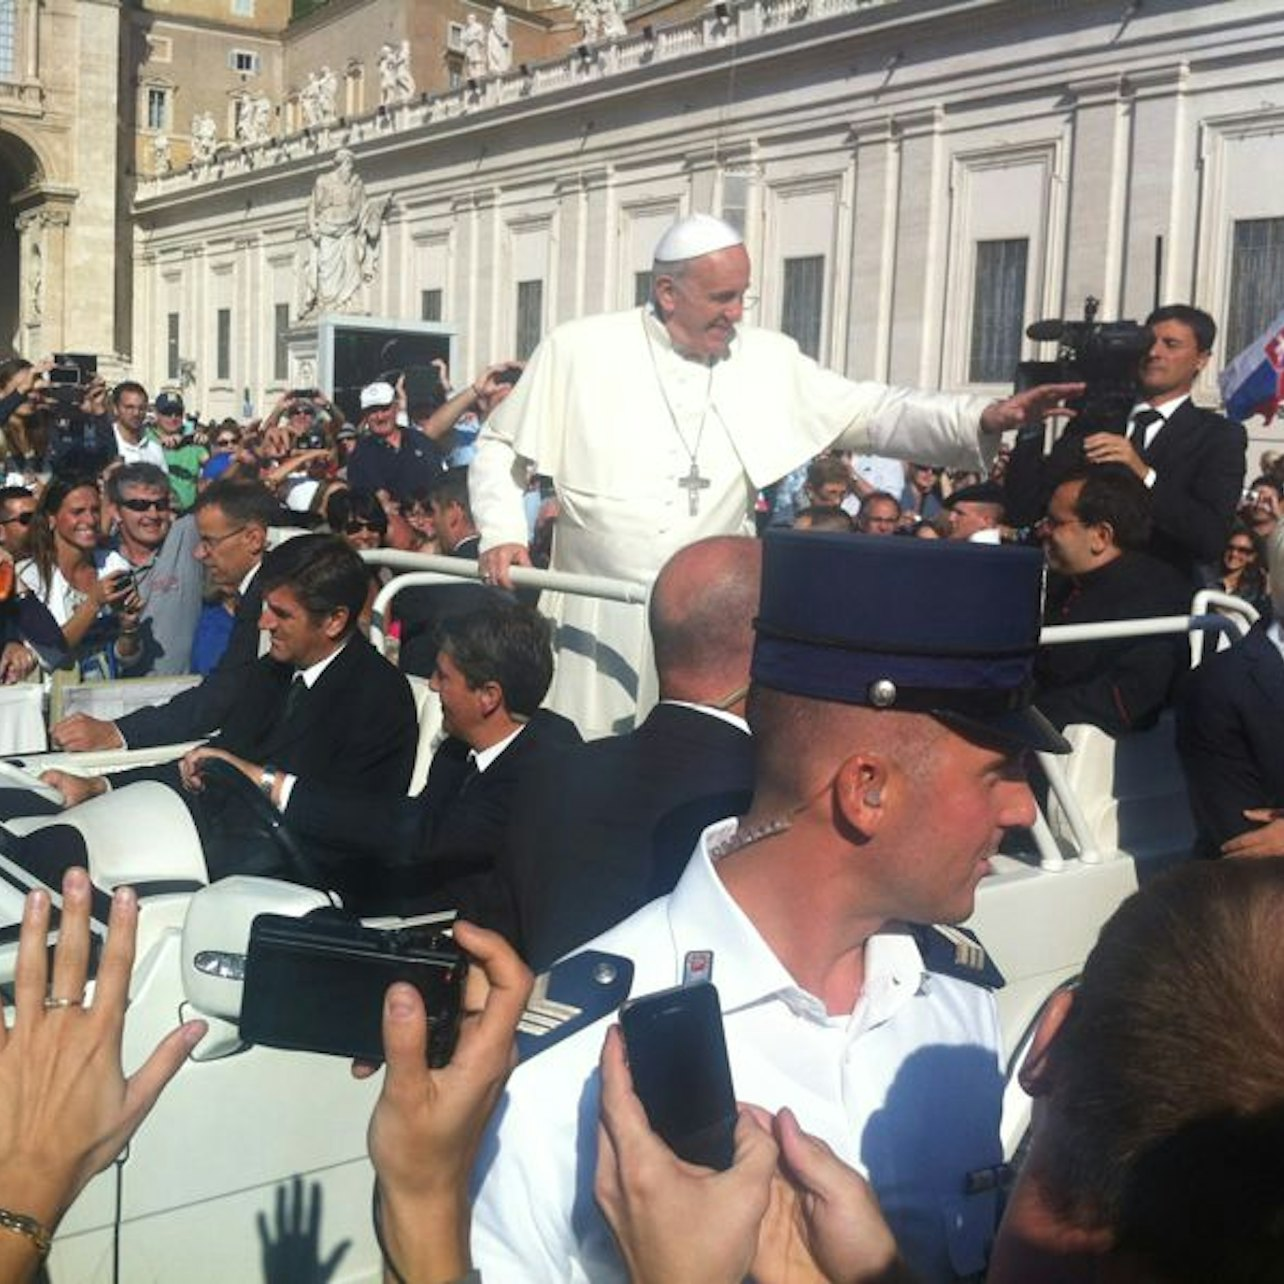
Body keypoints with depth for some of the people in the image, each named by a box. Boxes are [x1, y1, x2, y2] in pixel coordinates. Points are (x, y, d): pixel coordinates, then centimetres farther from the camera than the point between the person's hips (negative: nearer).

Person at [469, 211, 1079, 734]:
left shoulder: (767, 360, 1)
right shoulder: (578, 349, -3)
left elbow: (869, 412, -1)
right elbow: (500, 448, 6)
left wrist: (983, 417, -14)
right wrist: (502, 532, -10)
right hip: (596, 621, -1)